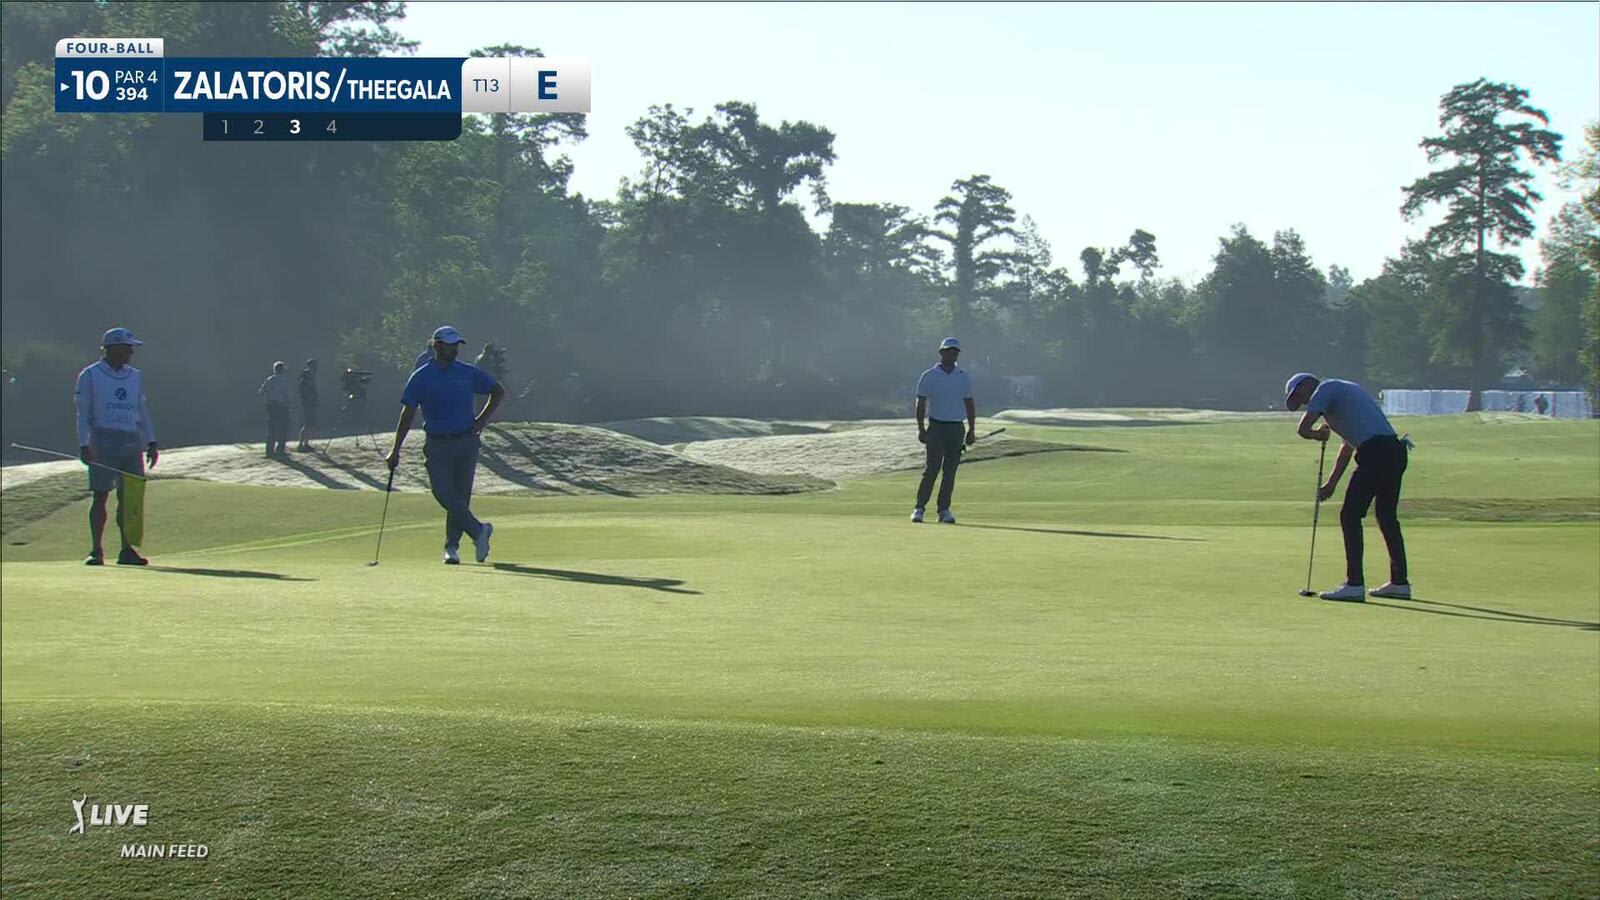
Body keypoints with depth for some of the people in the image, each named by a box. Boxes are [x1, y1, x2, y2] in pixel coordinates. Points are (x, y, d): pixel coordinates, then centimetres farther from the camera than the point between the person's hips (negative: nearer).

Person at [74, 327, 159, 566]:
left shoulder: (135, 376, 15)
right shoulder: (90, 376, 1)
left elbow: (142, 411, 18)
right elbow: (82, 412, -1)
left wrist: (151, 443, 11)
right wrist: (84, 445, -10)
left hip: (131, 442, 4)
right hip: (103, 441, -4)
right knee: (100, 495, -4)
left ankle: (127, 550, 4)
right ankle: (96, 551, -1)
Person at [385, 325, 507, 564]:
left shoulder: (469, 373, 4)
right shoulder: (420, 378, 1)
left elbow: (499, 391, 16)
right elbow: (407, 414, 4)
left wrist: (482, 420, 6)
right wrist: (396, 450, 1)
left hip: (466, 441, 1)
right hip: (437, 444, -1)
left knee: (460, 495, 2)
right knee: (443, 493, -15)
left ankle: (452, 547, 12)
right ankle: (478, 530, -7)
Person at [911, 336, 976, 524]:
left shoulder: (964, 377, 11)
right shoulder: (929, 376, 1)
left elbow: (969, 404, 15)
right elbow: (920, 403, 0)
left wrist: (972, 429, 8)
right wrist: (921, 428, -9)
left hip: (957, 428, 3)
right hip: (936, 426, -3)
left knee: (950, 471, 2)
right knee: (932, 468, -10)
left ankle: (944, 510, 5)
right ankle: (919, 508, -6)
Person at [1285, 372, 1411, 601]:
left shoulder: (1325, 389, 3)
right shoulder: (1344, 390, 31)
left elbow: (1304, 429, -9)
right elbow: (1349, 445, 35)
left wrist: (1317, 434, 14)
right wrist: (1331, 483, 36)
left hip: (1375, 453, -9)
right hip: (1395, 451, 9)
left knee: (1350, 516, -3)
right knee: (1388, 517, 18)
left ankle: (1354, 584, -6)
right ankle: (1399, 583, 22)